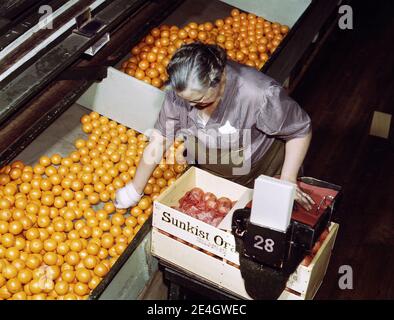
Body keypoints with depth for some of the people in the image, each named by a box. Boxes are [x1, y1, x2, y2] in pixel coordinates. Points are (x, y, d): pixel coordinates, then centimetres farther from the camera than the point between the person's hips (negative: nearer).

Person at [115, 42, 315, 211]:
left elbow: (301, 131, -21)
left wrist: (288, 181, -21)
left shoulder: (260, 95, -39)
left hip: (263, 177, -3)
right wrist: (134, 191, -3)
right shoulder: (180, 92, -24)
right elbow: (159, 141, -12)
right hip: (209, 176, 4)